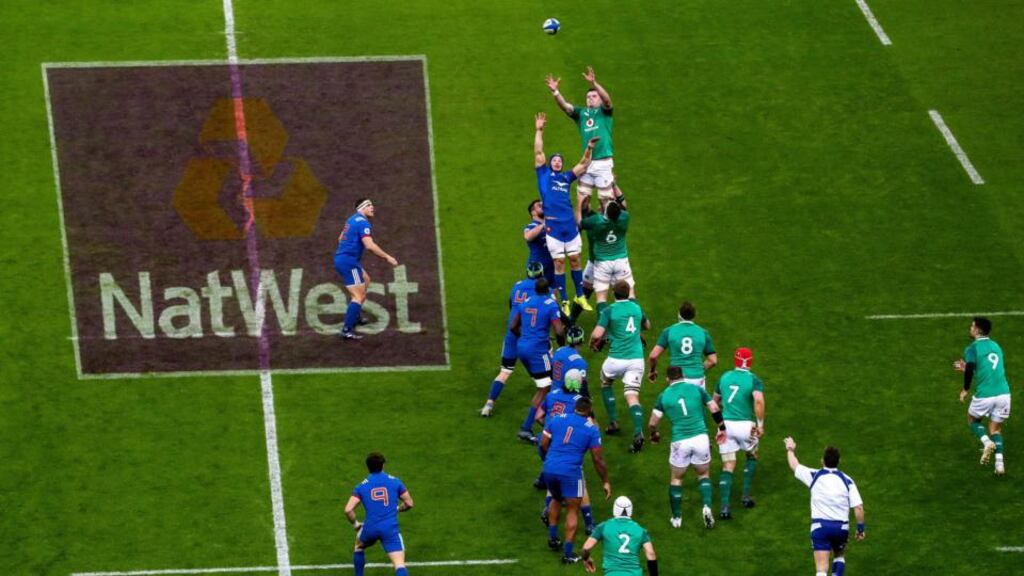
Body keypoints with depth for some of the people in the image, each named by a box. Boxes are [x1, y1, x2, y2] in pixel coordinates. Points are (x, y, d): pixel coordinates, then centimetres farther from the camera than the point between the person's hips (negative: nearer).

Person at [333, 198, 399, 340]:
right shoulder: (362, 222, -15)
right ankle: (347, 330, -20)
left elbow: (340, 238, 28)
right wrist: (387, 257, -19)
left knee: (366, 280, 30)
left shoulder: (352, 219, 16)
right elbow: (369, 245, -25)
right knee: (359, 296, -12)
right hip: (348, 261, -10)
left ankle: (356, 316, 33)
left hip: (340, 259, 10)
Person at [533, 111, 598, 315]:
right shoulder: (544, 174, 7)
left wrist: (589, 149, 4)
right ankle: (564, 301, 7)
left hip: (570, 225, 3)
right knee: (559, 262, 0)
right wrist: (539, 131, -5)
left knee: (575, 260, 7)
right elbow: (538, 153, 0)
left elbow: (583, 165, 18)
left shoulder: (566, 177, 15)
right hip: (553, 226, -3)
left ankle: (580, 296, 19)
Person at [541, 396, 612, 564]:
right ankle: (567, 553, 5)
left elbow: (543, 444, 12)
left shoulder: (557, 419, 8)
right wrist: (605, 482, 12)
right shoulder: (591, 429, 0)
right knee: (572, 511, 7)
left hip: (549, 468, 4)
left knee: (556, 499, 31)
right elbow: (598, 459, 1)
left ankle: (552, 538, 35)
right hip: (570, 472, -4)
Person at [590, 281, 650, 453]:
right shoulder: (636, 308, 10)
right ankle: (638, 433, -23)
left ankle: (613, 422, 22)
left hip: (616, 359, -3)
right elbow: (647, 325, 28)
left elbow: (597, 334, -14)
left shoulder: (609, 311, -5)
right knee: (632, 396, -2)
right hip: (636, 358, 3)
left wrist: (593, 343, 7)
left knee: (606, 384, 27)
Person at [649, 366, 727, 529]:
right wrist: (722, 428, 19)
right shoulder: (697, 389, 5)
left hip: (680, 441, -1)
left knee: (676, 479, 18)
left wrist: (654, 435, 25)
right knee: (704, 474, 20)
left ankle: (676, 518, 21)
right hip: (700, 437, 1)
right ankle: (707, 506, -3)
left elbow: (652, 423, 3)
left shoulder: (664, 396, 3)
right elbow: (714, 409, 5)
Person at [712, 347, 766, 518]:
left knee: (728, 466, 6)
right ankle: (746, 496, 21)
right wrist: (760, 424, -17)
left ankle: (724, 507, -7)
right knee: (752, 458, 26)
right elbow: (759, 400, -24)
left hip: (726, 425, 2)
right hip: (745, 425, -2)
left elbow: (715, 400, 22)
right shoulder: (754, 380, -5)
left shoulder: (724, 377, 9)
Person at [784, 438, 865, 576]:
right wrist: (860, 528, 7)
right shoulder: (847, 480, 1)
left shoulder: (814, 476, 0)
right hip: (841, 527, 2)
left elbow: (794, 466, 18)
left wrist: (790, 449, 36)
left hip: (819, 526, -2)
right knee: (839, 556, 30)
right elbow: (858, 507, -5)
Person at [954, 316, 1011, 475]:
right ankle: (999, 462, -3)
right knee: (995, 429, 17)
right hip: (1003, 393, 5)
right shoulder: (996, 346, 17)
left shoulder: (972, 349, -3)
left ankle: (987, 442, -4)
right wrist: (967, 368, 31)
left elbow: (970, 370, -19)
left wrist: (965, 390, -4)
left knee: (972, 419, 23)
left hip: (985, 395, -5)